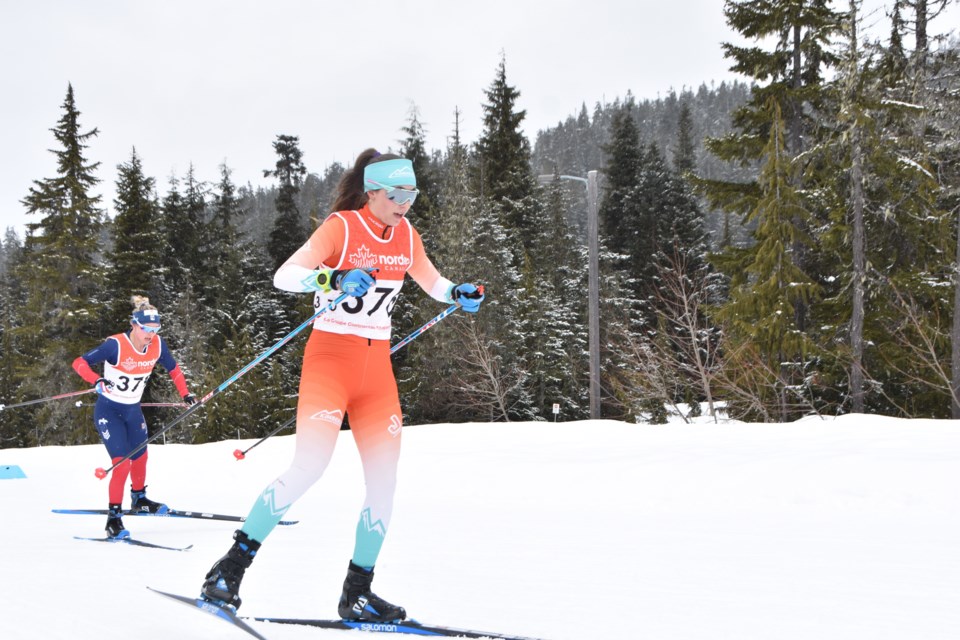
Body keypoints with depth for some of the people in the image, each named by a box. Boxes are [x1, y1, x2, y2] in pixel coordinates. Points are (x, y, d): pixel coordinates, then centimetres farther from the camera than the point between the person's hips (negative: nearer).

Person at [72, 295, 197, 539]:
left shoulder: (157, 345, -11)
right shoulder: (116, 345, -26)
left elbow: (173, 368, 8)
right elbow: (80, 362, -26)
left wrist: (185, 393, 0)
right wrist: (96, 380, -43)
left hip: (133, 410, 6)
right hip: (108, 410, -6)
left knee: (140, 457, 20)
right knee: (122, 462, -17)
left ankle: (139, 499, 46)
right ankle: (113, 517, -7)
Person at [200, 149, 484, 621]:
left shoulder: (406, 236, 8)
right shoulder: (341, 227, -10)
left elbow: (431, 282, 25)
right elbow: (283, 276, -19)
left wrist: (459, 295, 4)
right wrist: (333, 279, -36)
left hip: (377, 367, 6)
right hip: (331, 356, -6)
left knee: (385, 483, 0)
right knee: (309, 467, -21)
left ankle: (357, 594, 12)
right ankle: (231, 568, -9)